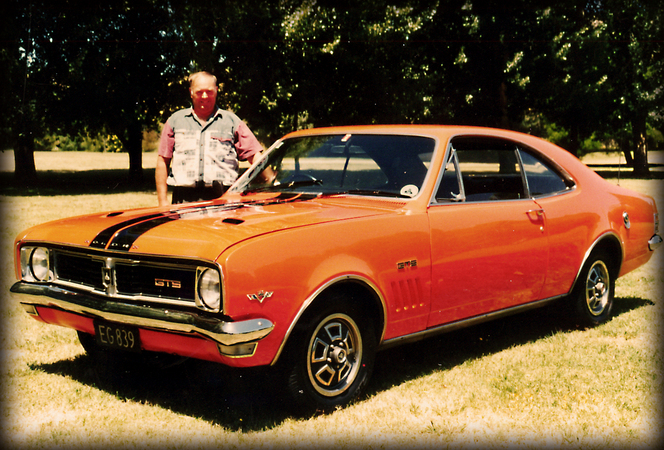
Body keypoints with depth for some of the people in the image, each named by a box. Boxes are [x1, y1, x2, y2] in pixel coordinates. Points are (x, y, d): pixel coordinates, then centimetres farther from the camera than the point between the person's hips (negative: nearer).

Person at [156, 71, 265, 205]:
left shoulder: (232, 121, 13)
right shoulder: (175, 120, 15)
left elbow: (255, 157, 7)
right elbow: (162, 162, 13)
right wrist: (163, 202, 6)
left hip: (222, 198, 0)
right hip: (184, 199, 1)